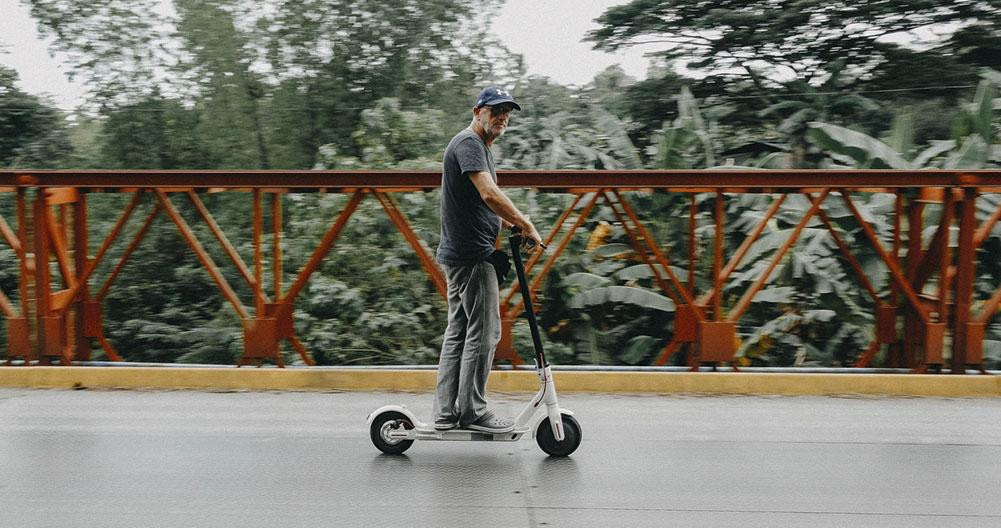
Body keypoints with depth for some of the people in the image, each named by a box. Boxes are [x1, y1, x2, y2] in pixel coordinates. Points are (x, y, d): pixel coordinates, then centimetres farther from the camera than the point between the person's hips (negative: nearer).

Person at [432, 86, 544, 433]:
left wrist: (512, 226, 17)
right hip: (473, 255, -11)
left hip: (458, 255, 11)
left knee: (458, 332, 11)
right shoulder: (468, 143, -11)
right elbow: (490, 194, -25)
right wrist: (528, 227, -18)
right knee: (484, 332, -5)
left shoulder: (481, 147, 21)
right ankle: (472, 411, 4)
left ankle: (446, 414, 16)